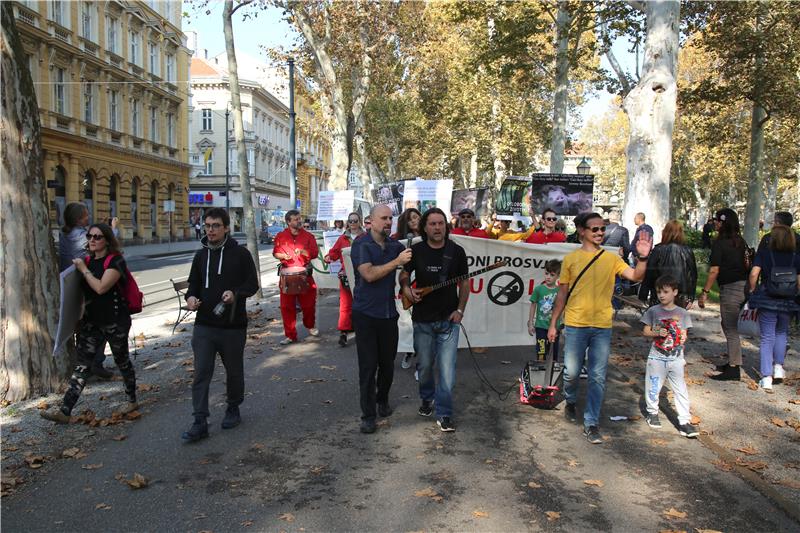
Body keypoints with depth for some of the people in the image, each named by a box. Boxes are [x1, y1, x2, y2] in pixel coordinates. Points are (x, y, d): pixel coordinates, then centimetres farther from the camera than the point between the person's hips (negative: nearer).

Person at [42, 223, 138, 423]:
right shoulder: (87, 260, 9)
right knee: (82, 364, 0)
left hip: (115, 321, -6)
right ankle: (65, 411, -4)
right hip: (91, 320, 6)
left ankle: (132, 401, 28)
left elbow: (101, 287, -24)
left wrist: (84, 270, -15)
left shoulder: (115, 261, -12)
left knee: (121, 360, 10)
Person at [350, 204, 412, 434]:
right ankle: (368, 414, 10)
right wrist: (397, 262, -22)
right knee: (368, 365, 0)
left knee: (387, 362, 13)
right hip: (366, 314, -4)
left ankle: (383, 400, 35)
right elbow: (369, 274, -22)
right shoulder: (361, 245, -10)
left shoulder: (395, 245, 5)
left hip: (389, 313, 5)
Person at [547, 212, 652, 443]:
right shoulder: (571, 259, 2)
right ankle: (570, 401, 37)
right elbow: (562, 294, 5)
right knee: (572, 372, 6)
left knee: (598, 378, 3)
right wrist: (553, 323, 5)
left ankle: (591, 423, 13)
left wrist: (643, 257, -25)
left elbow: (636, 276, -8)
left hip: (602, 326, 1)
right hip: (575, 325, -1)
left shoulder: (611, 258, 4)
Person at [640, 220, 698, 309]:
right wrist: (691, 298, 13)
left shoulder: (658, 251, -8)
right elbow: (693, 276, 6)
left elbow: (648, 275, -7)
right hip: (682, 300, 3)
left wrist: (643, 296, 0)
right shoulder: (688, 252, 2)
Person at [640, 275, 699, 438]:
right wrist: (658, 333, -17)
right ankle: (652, 412, 31)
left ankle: (684, 421, 4)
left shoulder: (682, 313, 1)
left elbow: (684, 334, 7)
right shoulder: (653, 311, -1)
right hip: (657, 357, 0)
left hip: (676, 358, 0)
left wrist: (683, 338, -16)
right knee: (653, 386, 10)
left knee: (680, 389, -1)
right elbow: (645, 332, 1)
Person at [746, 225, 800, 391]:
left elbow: (754, 273, -16)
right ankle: (778, 367, 19)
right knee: (782, 333, 26)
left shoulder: (763, 254, -7)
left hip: (767, 302, -2)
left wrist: (753, 290, -1)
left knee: (767, 338, 5)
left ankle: (766, 377, 1)